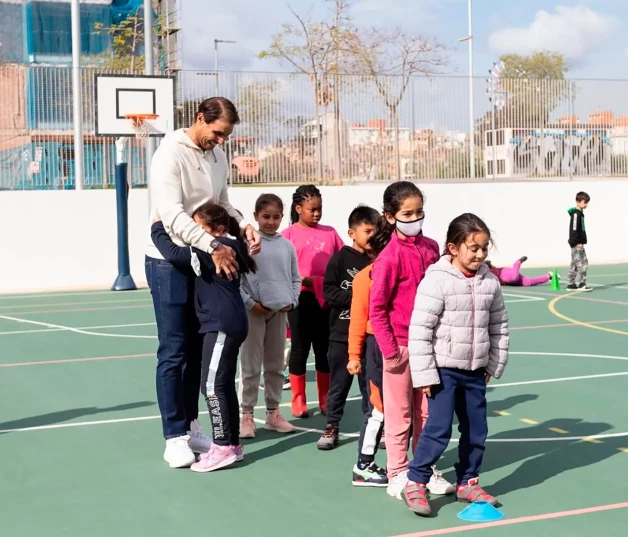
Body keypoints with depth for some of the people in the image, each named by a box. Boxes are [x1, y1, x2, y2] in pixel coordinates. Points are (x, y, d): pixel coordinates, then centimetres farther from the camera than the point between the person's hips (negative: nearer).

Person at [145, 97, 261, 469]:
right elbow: (172, 214, -25)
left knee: (197, 349, 13)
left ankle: (190, 425, 24)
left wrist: (244, 227, -5)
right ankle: (175, 437, 5)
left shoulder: (218, 155, 7)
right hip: (170, 263, -7)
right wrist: (214, 246, -32)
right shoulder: (171, 153, -16)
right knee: (174, 351, -3)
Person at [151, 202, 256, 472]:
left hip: (222, 325, -10)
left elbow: (174, 253, -21)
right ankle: (232, 445, 19)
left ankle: (223, 447, -6)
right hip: (229, 324, 10)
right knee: (224, 384, 13)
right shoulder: (227, 248, 13)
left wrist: (157, 227, -8)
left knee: (212, 385, -8)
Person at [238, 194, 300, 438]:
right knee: (250, 366, 0)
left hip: (279, 312, 4)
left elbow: (295, 278, 12)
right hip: (254, 312, -4)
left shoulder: (287, 246, 6)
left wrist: (292, 301, -1)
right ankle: (247, 416, 7)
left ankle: (273, 413, 23)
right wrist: (249, 303, -14)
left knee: (276, 366, 13)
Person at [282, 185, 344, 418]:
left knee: (325, 348, 10)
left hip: (326, 298, 3)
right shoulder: (289, 234, -1)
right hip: (301, 298, -3)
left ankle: (325, 400, 21)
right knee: (300, 348, 5)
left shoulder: (330, 233, 9)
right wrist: (306, 280, -19)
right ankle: (298, 401, 14)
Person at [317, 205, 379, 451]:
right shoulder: (341, 258, -5)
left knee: (371, 383, 11)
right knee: (339, 383, 9)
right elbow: (328, 291, -9)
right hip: (342, 334, -1)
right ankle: (332, 427, 20)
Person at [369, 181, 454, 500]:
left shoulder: (430, 247, 3)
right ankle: (398, 476, 18)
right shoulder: (390, 256, -15)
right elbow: (376, 308, -14)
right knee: (400, 414, 6)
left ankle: (426, 470, 28)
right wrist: (389, 350, -14)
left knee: (427, 411, 15)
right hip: (401, 345, -5)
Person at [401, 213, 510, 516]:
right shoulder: (437, 280, -15)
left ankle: (467, 483, 29)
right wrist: (424, 374, -15)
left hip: (475, 371, 6)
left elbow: (499, 326, 13)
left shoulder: (490, 281, 2)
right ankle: (414, 484, 6)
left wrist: (494, 366, 12)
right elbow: (419, 330, -15)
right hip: (444, 370, -6)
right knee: (439, 429, -8)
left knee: (477, 430, 12)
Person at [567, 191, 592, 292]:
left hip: (577, 243, 10)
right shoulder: (576, 213, -14)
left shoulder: (580, 213, 16)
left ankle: (571, 285, 15)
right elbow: (574, 229, -20)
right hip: (576, 243, -10)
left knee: (575, 264, 11)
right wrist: (578, 242, -21)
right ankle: (581, 284, -9)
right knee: (583, 263, -10)